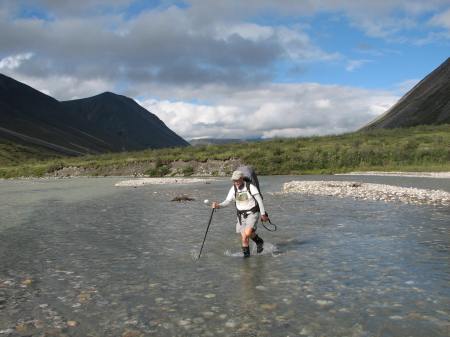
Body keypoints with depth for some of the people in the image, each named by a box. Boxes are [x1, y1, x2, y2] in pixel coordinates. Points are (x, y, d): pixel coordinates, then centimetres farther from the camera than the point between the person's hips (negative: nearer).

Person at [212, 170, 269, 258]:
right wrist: (218, 205, -23)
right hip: (241, 215, 5)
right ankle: (246, 253, 22)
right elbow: (227, 201, -4)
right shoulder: (233, 188, -4)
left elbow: (259, 200, -10)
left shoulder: (251, 187, -17)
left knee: (248, 233, -23)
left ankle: (259, 242, 6)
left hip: (252, 213, -4)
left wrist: (263, 214, -8)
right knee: (244, 237, 3)